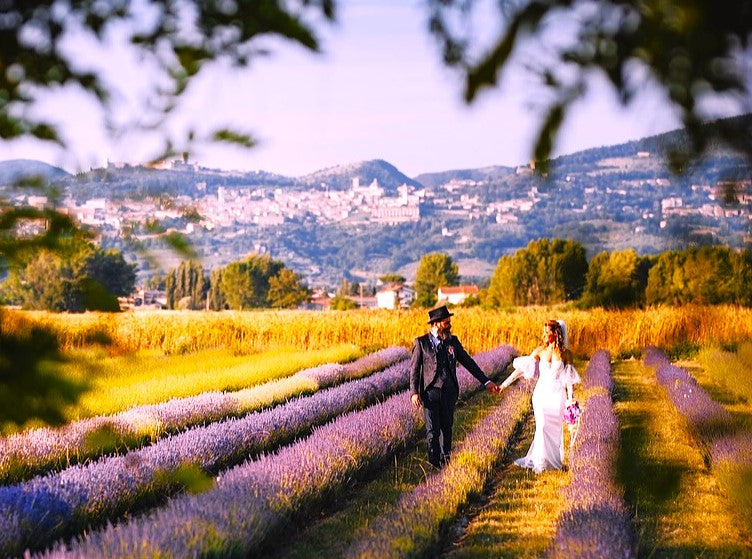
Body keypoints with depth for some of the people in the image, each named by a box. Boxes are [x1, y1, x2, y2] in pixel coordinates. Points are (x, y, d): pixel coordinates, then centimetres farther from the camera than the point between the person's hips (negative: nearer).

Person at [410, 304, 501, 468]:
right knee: (433, 430, -1)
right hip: (431, 392, -3)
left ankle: (445, 459, 25)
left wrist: (486, 381, 6)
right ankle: (434, 464, 11)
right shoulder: (421, 343, -2)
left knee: (447, 428, 11)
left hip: (449, 393, 3)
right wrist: (414, 392, -11)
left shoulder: (453, 341, 7)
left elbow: (468, 362, 10)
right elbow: (414, 369, -1)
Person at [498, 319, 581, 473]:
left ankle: (553, 460, 19)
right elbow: (522, 368, -1)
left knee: (555, 428, 5)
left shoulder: (565, 354, -3)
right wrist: (505, 383, -4)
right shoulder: (540, 351, 0)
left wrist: (571, 399, -5)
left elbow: (570, 379, -1)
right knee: (543, 427, -4)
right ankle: (541, 461, 7)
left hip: (557, 395, -1)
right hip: (542, 393, 1)